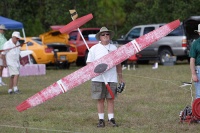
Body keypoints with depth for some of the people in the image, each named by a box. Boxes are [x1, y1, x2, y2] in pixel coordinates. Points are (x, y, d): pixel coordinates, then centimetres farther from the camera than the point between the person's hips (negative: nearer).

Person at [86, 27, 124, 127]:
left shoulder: (114, 48, 12)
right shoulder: (94, 49, 4)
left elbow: (118, 63, 16)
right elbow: (89, 63, 2)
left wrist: (120, 77, 15)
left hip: (111, 78, 2)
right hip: (98, 78, -2)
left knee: (110, 99, 2)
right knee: (100, 99, 1)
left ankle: (111, 119, 7)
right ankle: (101, 120, 5)